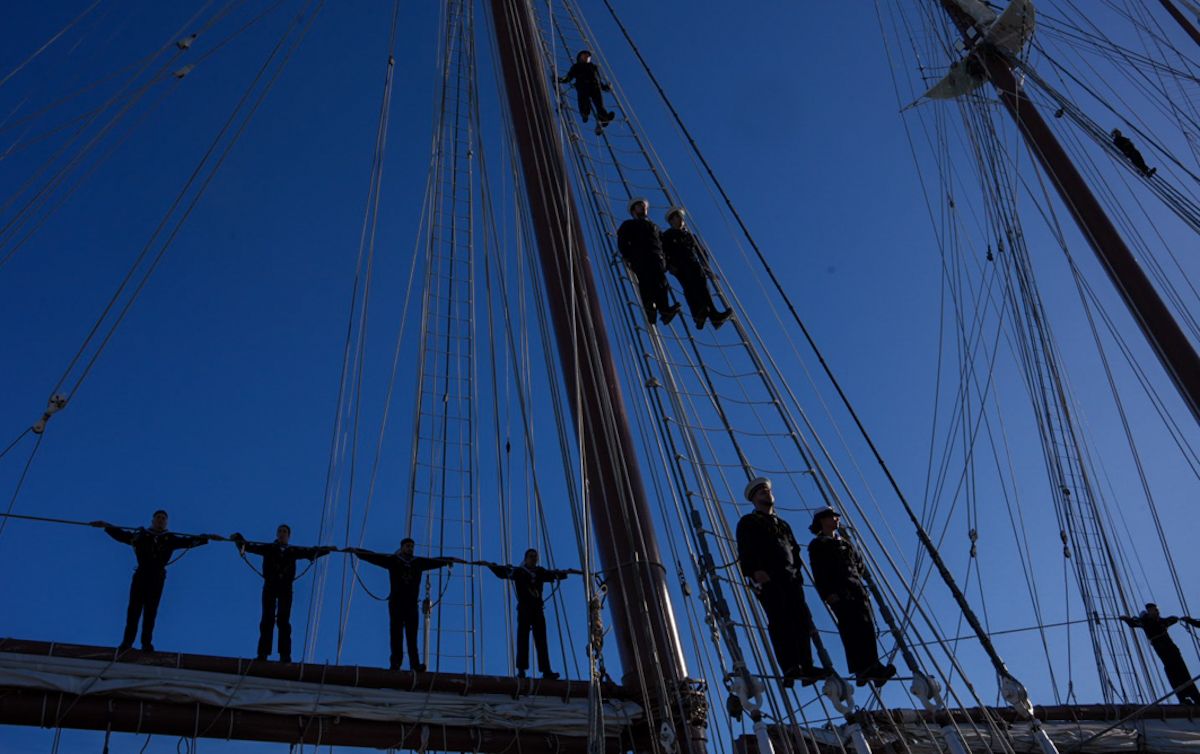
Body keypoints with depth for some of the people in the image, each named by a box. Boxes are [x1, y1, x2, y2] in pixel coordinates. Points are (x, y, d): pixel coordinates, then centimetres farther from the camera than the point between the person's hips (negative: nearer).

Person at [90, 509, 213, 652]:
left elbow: (189, 541, 8)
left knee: (150, 611, -2)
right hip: (141, 575, 0)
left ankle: (147, 643, -1)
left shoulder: (170, 539, 14)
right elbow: (120, 534, 11)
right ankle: (127, 642, -4)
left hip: (157, 578, 0)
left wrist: (208, 537, -3)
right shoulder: (140, 535, 14)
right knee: (134, 608, -6)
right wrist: (106, 526, -2)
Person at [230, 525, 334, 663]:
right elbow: (250, 546, 5)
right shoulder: (268, 548, 13)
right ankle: (263, 653, -7)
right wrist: (238, 539, -11)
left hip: (285, 587, 1)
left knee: (283, 620, -4)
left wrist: (327, 549, -2)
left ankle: (285, 655, -7)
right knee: (267, 619, -6)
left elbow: (311, 552, 10)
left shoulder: (293, 551, 15)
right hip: (270, 586, 0)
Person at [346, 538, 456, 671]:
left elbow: (436, 561, 16)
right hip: (396, 602, -2)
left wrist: (452, 559, 12)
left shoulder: (419, 562, 13)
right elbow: (373, 556, -2)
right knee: (396, 633, -4)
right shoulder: (392, 560, 5)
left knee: (412, 635, -5)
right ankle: (395, 663, -3)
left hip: (412, 604, 2)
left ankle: (415, 664, -13)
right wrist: (355, 550, -12)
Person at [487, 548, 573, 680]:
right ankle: (521, 670, -5)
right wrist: (492, 566, -27)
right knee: (523, 639, -6)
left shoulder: (541, 572, 13)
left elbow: (554, 574, 30)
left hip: (538, 610, 4)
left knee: (541, 641, 0)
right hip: (524, 609, -4)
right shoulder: (518, 571, 1)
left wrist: (565, 573, 37)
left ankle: (546, 671, -2)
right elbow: (504, 572, -12)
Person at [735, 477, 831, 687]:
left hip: (790, 577, 6)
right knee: (779, 621, -17)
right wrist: (754, 570, -18)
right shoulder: (748, 522, 13)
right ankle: (790, 668, -26)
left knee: (801, 619, -6)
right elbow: (745, 551, -2)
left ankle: (806, 668, -9)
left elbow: (795, 549, 28)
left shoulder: (783, 524, 33)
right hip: (766, 578, -6)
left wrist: (797, 572, 11)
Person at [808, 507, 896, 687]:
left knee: (867, 626, -7)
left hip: (856, 587, 7)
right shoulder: (817, 545, 11)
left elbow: (860, 564, 28)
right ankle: (862, 668, -31)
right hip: (839, 590, -7)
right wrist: (827, 593, -14)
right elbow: (818, 573, -1)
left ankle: (872, 667, -14)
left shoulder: (844, 542, 33)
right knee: (852, 625, -21)